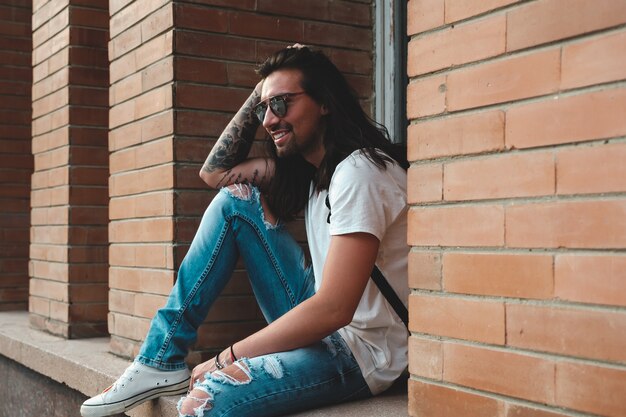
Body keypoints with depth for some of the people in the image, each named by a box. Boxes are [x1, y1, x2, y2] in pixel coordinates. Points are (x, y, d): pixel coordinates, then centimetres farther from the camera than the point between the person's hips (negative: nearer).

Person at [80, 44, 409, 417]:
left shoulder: (358, 172, -20)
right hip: (319, 324, 9)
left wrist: (226, 358, -18)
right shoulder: (306, 165, 9)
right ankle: (161, 359, 1)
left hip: (361, 352, -9)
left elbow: (333, 310, -26)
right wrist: (260, 93, 7)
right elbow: (215, 172, 17)